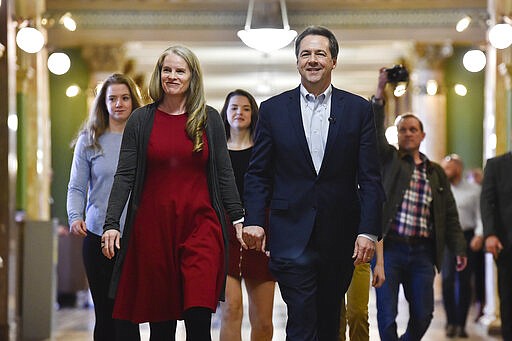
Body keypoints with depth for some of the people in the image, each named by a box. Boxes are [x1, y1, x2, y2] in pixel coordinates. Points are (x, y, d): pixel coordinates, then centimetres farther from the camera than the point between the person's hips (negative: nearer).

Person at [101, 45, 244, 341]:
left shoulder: (209, 119, 6)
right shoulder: (141, 119, 5)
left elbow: (224, 173, 9)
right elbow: (125, 175, 2)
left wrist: (238, 218, 4)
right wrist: (111, 223, -7)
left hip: (200, 224, 0)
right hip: (153, 225, 1)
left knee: (199, 317, -12)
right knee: (160, 316, 5)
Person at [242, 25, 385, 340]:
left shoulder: (359, 109, 4)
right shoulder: (274, 109, 5)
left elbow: (370, 178, 0)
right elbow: (258, 173, 5)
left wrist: (369, 231, -9)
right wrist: (254, 220, -9)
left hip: (340, 238, 2)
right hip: (292, 235, -1)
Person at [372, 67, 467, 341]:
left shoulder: (436, 173, 16)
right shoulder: (389, 160, 8)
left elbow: (450, 214, 15)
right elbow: (374, 134, -9)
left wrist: (458, 249, 6)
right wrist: (380, 92, -18)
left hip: (422, 252, 3)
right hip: (390, 247, -3)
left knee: (423, 315, 3)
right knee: (387, 314, -5)